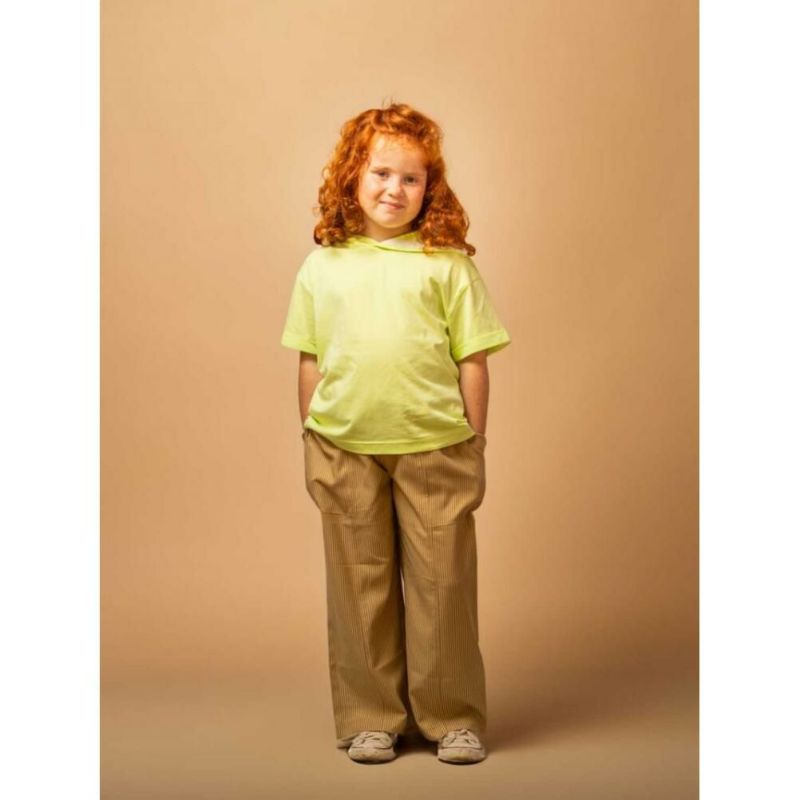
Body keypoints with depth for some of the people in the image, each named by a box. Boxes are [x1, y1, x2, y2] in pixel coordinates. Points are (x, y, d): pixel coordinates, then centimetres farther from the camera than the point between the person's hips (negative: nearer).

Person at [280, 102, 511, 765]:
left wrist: (474, 446, 1)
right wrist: (311, 446, 9)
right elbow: (310, 362, 11)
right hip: (345, 448, 2)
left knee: (442, 583, 4)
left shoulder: (448, 264, 1)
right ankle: (370, 718, 21)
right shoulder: (323, 266, 7)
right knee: (359, 585, 9)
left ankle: (454, 717, 17)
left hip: (434, 446, -1)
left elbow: (473, 360, 2)